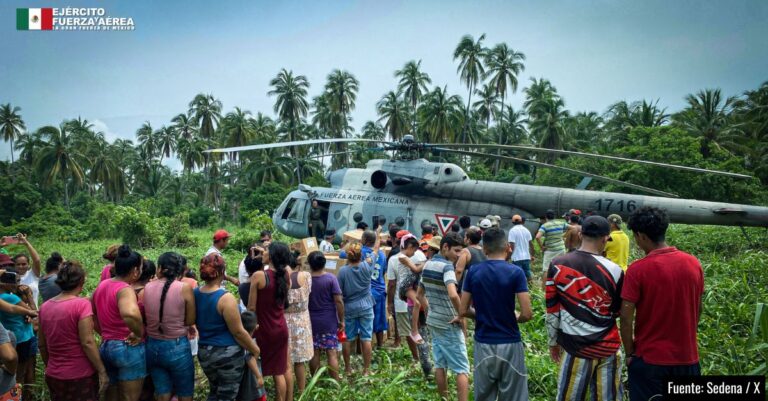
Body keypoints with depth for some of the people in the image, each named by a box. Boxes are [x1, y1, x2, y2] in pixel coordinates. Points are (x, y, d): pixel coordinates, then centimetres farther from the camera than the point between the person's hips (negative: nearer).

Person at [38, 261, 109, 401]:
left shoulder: (45, 306, 2)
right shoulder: (81, 304, -16)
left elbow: (42, 345, 10)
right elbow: (87, 343, -19)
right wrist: (102, 371, -13)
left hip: (53, 376, 6)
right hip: (81, 376, -6)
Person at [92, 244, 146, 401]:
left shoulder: (102, 285, 7)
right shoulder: (125, 289, -20)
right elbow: (130, 313, -41)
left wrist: (104, 333, 16)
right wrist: (140, 333, -25)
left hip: (106, 346, 8)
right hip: (128, 348, -8)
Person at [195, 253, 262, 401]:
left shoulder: (196, 294, -3)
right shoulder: (225, 298, -23)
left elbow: (198, 323, 11)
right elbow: (238, 332, -18)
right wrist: (255, 349, -4)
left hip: (204, 352, 7)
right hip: (227, 353, -6)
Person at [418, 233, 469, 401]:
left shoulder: (428, 265, 7)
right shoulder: (447, 266, -19)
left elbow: (420, 293, 17)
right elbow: (453, 295, -34)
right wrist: (461, 315, -20)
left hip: (433, 321, 8)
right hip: (449, 324, -8)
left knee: (440, 364, 15)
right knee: (462, 368, -1)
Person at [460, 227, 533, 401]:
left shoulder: (473, 272, -2)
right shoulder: (515, 272, -11)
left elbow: (463, 311, 0)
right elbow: (527, 314, -14)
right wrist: (515, 317, 7)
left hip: (483, 345, 3)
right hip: (509, 345, -3)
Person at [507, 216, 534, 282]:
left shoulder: (512, 230, -10)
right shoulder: (526, 230, 7)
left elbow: (512, 245, -15)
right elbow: (531, 243, 9)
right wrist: (531, 255, 18)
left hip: (517, 257, -5)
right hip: (526, 257, 5)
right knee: (527, 273, 15)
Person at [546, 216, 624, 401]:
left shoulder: (557, 265, -7)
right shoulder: (614, 270, -10)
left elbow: (552, 311, -1)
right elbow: (618, 312, 4)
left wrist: (553, 342, 10)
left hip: (575, 348, 0)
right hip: (608, 349, 0)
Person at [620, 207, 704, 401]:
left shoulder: (638, 269, -17)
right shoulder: (694, 264, -3)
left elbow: (626, 318, -15)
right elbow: (698, 310, 8)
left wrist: (629, 353, -2)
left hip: (649, 359, -4)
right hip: (687, 357, 4)